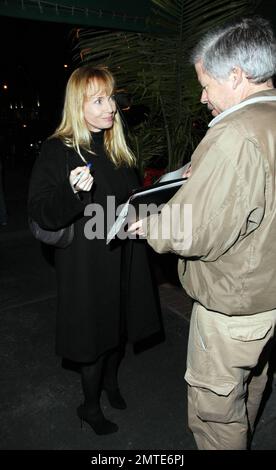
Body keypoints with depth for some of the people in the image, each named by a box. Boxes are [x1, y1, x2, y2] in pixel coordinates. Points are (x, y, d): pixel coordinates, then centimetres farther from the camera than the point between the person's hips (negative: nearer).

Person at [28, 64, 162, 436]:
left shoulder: (118, 147, 7)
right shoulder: (57, 151, -11)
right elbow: (41, 213, -16)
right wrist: (73, 191, -32)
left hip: (124, 256, 6)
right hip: (86, 264, -6)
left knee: (120, 325, 19)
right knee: (95, 332, 9)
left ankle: (111, 381, 49)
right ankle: (90, 407, 36)